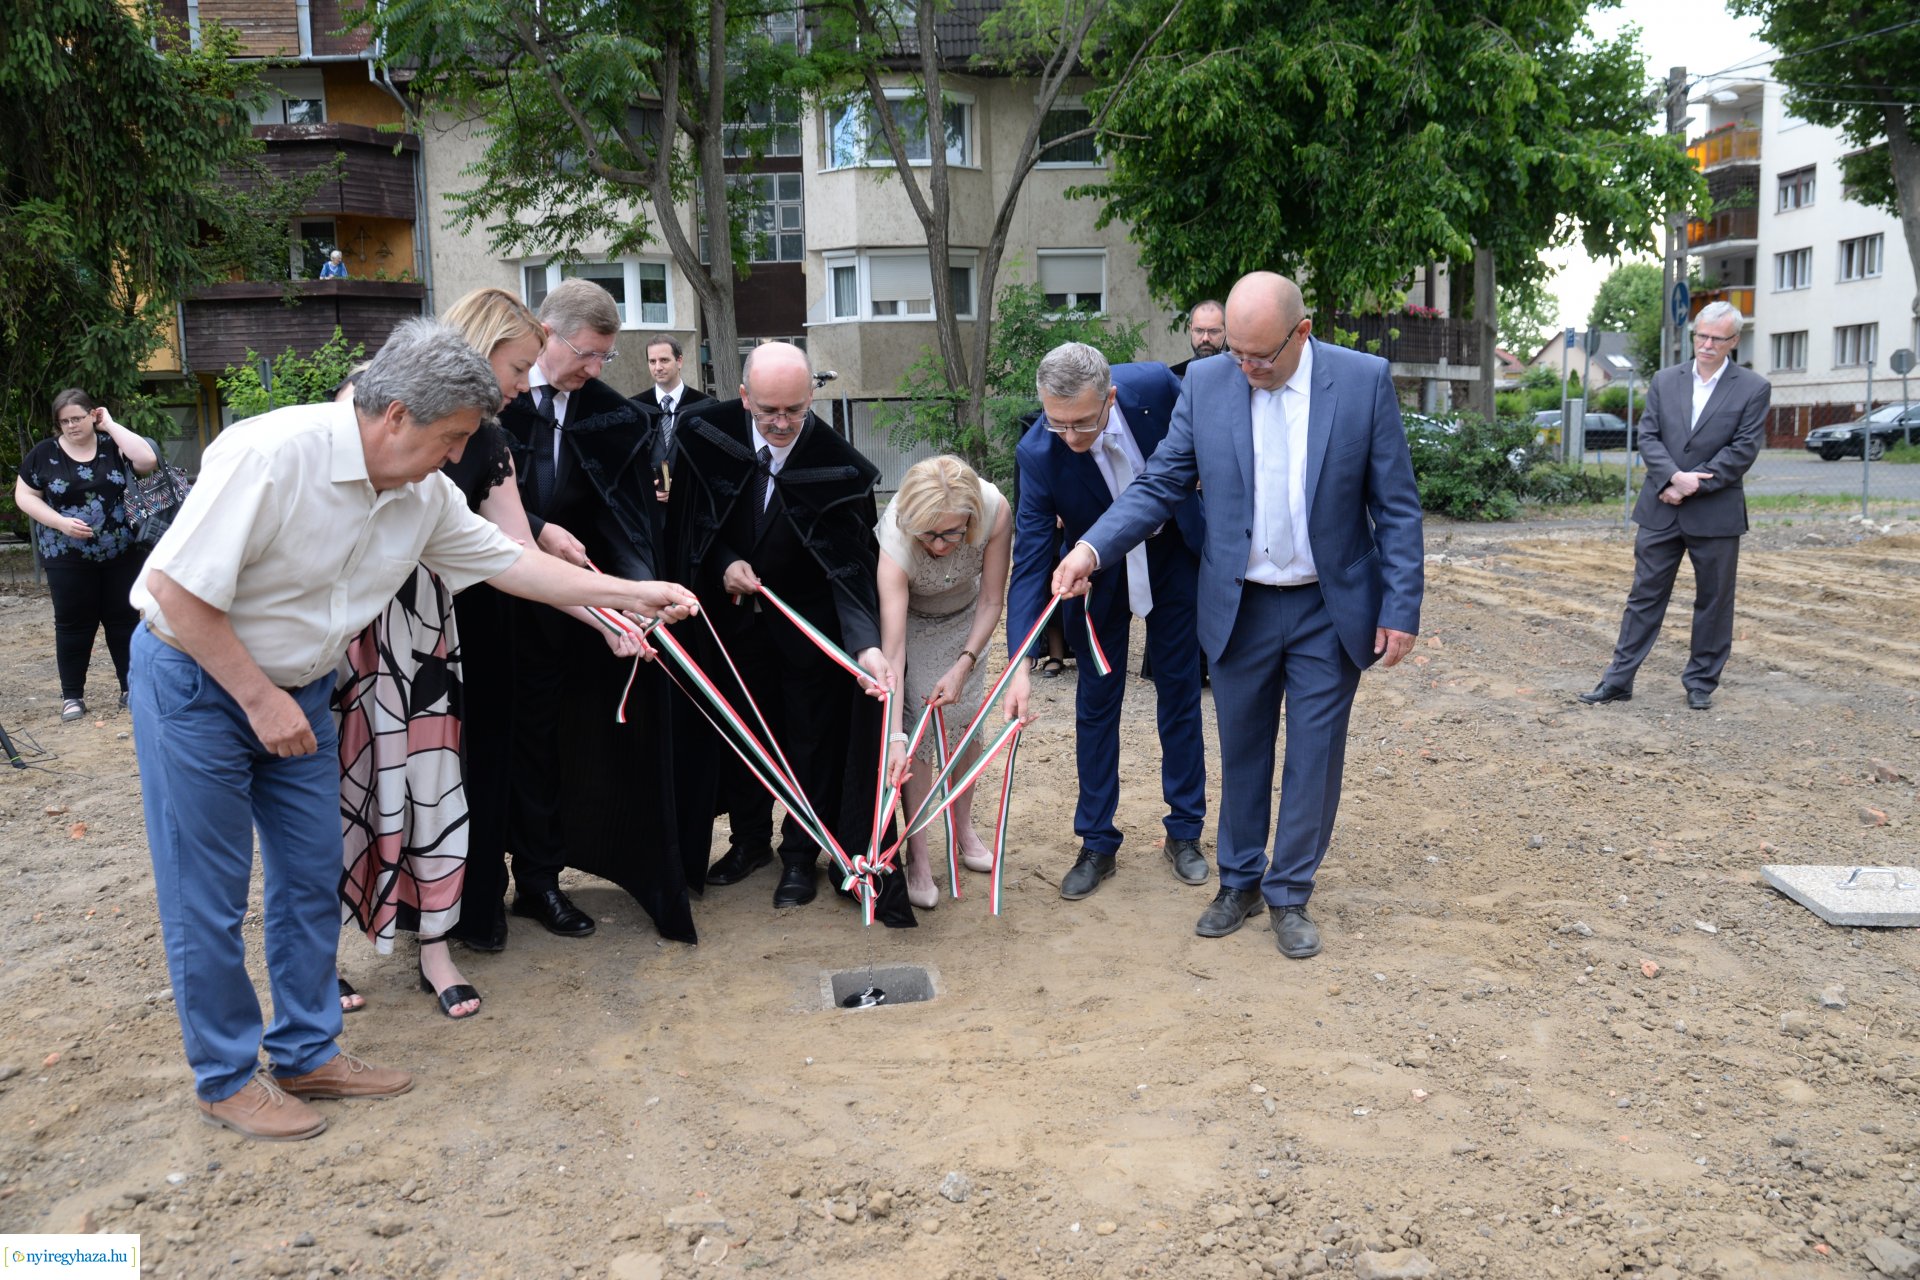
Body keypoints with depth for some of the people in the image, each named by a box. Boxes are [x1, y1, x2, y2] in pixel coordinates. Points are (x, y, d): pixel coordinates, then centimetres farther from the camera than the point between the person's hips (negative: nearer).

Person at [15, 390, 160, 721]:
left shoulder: (114, 445, 1)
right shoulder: (43, 454, 0)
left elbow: (148, 460, -17)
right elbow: (24, 495, 1)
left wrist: (111, 425, -11)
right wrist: (61, 522, -13)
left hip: (123, 553, 1)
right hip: (68, 556, 0)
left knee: (124, 619, 7)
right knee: (73, 623, 4)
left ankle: (131, 687, 17)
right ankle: (72, 695, 13)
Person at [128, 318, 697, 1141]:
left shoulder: (424, 494, -5)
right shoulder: (271, 454, -28)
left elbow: (509, 562, 4)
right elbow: (178, 590, -25)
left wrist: (638, 595, 1)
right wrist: (259, 699, -20)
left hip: (298, 689, 7)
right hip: (195, 681, -7)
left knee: (311, 876, 11)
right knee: (208, 895, 1)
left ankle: (307, 1053, 26)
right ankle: (226, 1079, 18)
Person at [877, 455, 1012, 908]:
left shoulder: (995, 510, -35)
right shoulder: (895, 540, -40)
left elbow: (991, 602, -20)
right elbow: (892, 652, -43)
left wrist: (964, 666, -28)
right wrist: (895, 738, -49)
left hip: (964, 615, 3)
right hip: (908, 615, -2)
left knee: (965, 713, -1)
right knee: (919, 718, -13)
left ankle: (964, 828, 20)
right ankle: (917, 857, -5)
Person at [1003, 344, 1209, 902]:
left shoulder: (1155, 385, -29)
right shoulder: (1038, 454, -30)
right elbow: (1030, 560, -27)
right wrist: (1021, 665, -33)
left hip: (1175, 553, 1)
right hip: (1100, 574, -1)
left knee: (1180, 692, 8)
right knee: (1096, 703, 4)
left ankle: (1184, 831, 22)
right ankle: (1097, 843, 16)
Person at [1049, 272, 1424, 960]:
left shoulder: (1364, 380, -10)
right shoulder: (1206, 381, -5)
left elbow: (1396, 506, -6)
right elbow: (1159, 484, -2)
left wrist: (1401, 609, -9)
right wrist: (1094, 547, -17)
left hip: (1331, 609, -1)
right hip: (1239, 608, 2)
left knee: (1314, 756, 7)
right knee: (1241, 750, 14)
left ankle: (1290, 894, 24)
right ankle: (1239, 882, 32)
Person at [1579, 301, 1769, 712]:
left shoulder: (1753, 388, -2)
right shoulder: (1665, 381, 7)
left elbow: (1744, 450, -9)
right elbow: (1648, 437, 1)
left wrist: (1691, 486, -15)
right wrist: (1674, 477, -16)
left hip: (1716, 513, -2)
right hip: (1661, 509, 2)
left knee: (1713, 602, 8)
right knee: (1644, 595, 6)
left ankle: (1701, 682, 21)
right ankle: (1619, 679, 10)